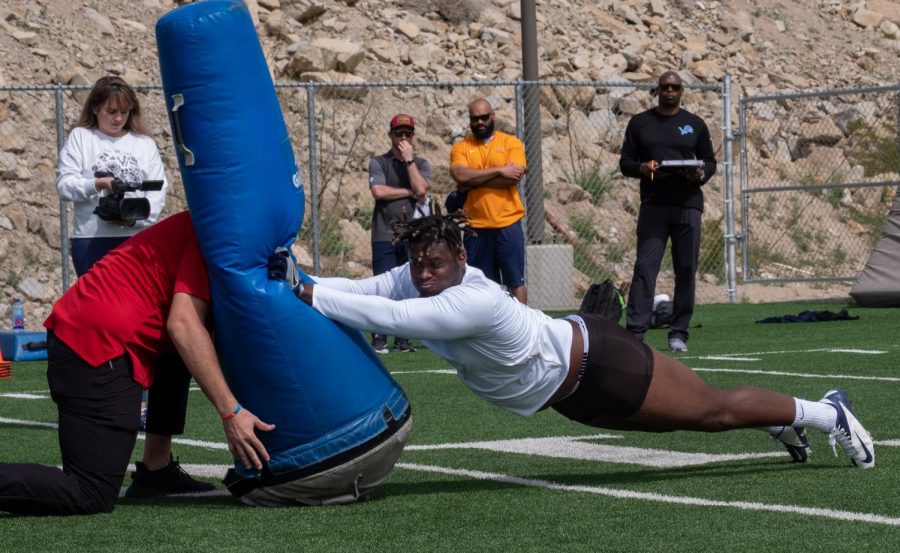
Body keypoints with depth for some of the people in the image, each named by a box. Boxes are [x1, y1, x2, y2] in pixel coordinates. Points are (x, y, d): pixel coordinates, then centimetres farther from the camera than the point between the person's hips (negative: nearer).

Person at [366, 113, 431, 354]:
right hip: (385, 235, -2)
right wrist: (410, 192, -6)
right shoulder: (378, 163, 6)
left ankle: (403, 339, 9)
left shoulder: (421, 164, 13)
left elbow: (421, 189, -7)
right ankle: (379, 339, -5)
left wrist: (408, 159, -5)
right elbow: (378, 191, -11)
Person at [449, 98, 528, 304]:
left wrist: (474, 181, -10)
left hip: (508, 225, -1)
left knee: (515, 281, 2)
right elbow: (461, 176, -12)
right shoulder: (460, 148, 7)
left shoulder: (511, 143, 4)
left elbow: (514, 176, -12)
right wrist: (499, 171, -13)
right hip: (476, 227, 2)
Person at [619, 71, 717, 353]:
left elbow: (710, 161, 15)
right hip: (653, 206, -1)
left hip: (688, 205, 1)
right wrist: (642, 168, -11)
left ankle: (679, 334, 7)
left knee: (686, 270, 1)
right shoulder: (640, 123, 10)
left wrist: (701, 173, -7)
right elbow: (625, 163, 10)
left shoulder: (695, 124, 12)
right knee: (645, 268, -10)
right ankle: (634, 332, -14)